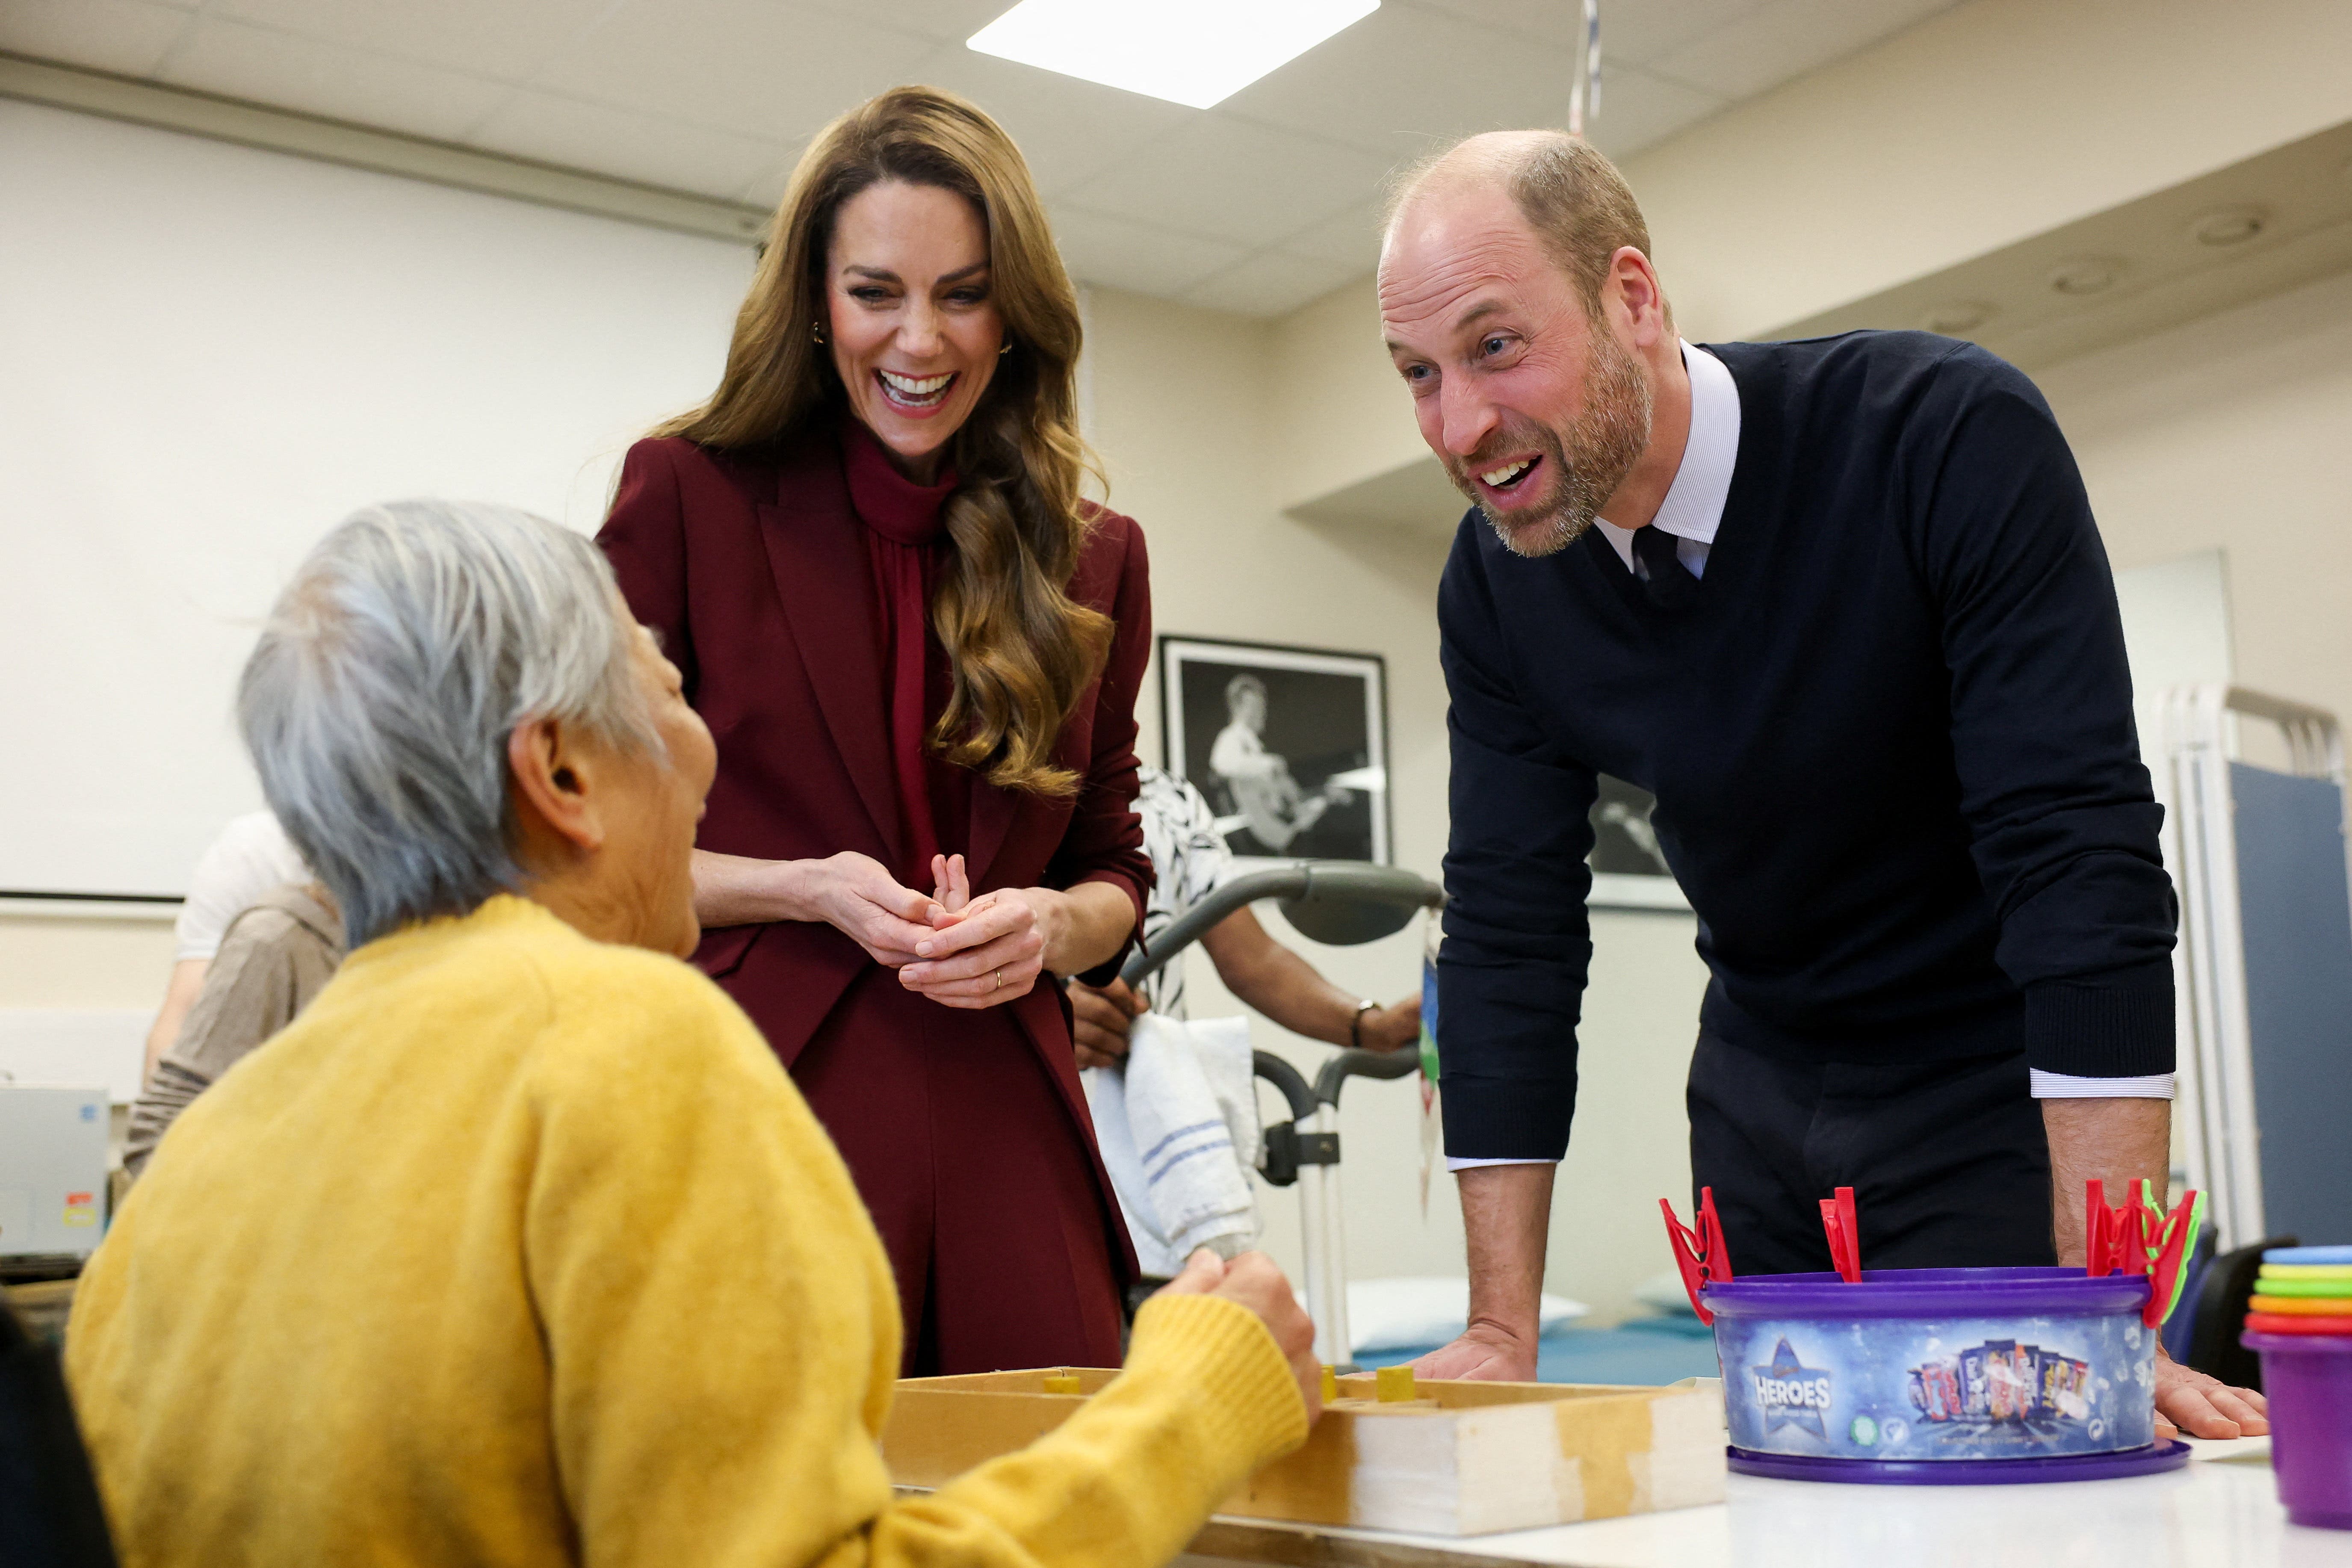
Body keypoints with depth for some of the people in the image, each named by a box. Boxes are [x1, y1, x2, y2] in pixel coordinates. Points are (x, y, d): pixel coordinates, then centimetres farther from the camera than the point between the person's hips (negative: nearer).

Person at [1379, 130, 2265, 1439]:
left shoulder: (1951, 438, -26)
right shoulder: (1496, 583, -11)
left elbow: (2084, 861, -30)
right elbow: (1510, 937, -8)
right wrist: (1502, 1333, -11)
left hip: (2004, 1093, -4)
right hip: (1763, 1103, 4)